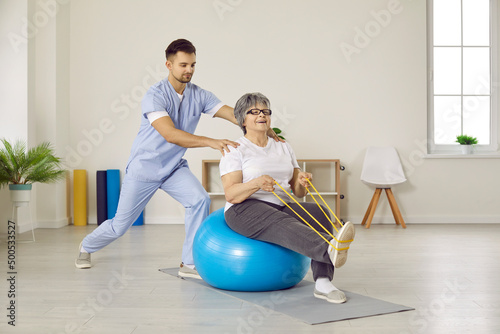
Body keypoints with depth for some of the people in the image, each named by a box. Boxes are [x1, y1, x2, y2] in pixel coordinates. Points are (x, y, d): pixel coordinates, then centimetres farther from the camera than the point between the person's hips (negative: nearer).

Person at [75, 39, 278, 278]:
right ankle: (87, 247, 39)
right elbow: (170, 134, -36)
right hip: (144, 168, -4)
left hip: (174, 167, 4)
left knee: (200, 200, -23)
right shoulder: (155, 95, -22)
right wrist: (210, 142, -46)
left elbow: (235, 115, -18)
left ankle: (190, 263, -10)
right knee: (120, 225, 7)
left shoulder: (199, 96, -7)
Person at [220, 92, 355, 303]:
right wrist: (256, 183, -28)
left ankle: (323, 283, -37)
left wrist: (302, 182, -9)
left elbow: (297, 192, 15)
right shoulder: (235, 150, 2)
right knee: (283, 224, -37)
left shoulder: (284, 147, 18)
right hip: (245, 210, -5)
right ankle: (330, 249, -63)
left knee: (318, 212, -26)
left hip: (280, 207, 5)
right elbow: (231, 194, -9)